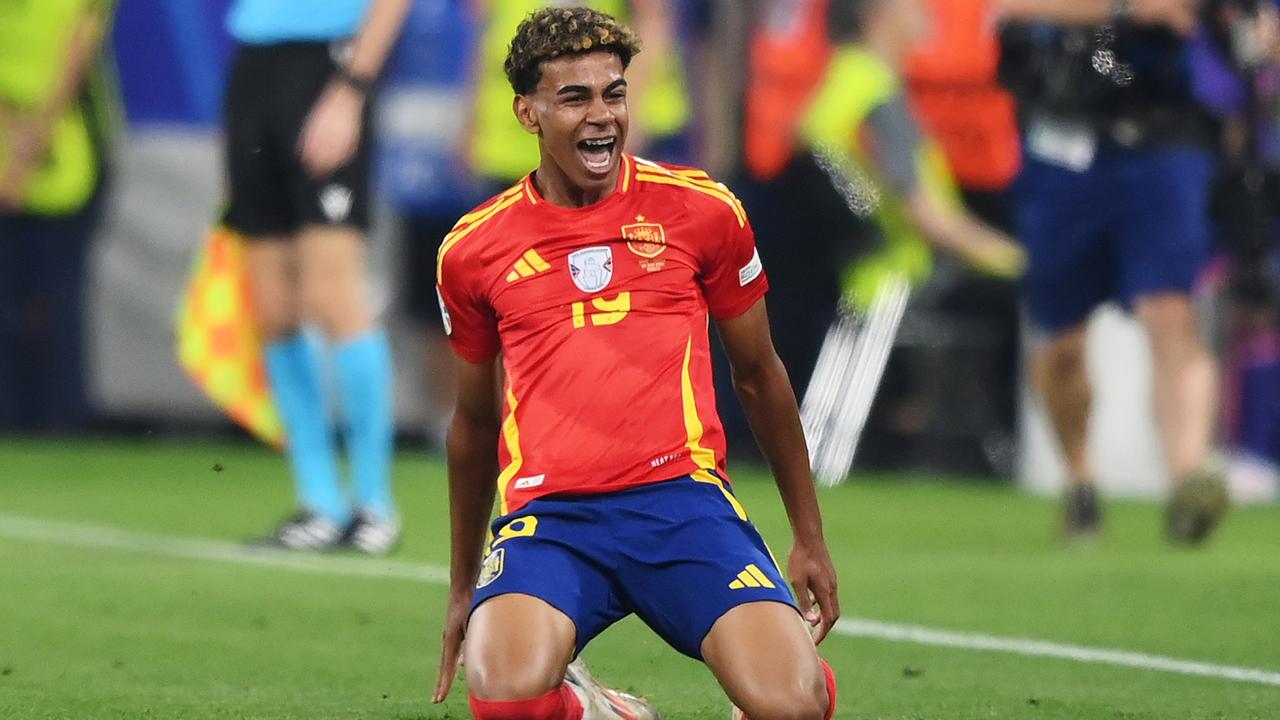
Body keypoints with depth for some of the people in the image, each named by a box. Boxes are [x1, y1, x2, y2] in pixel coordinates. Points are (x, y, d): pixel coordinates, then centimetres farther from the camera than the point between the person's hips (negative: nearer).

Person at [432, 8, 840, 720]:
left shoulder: (700, 209, 8)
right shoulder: (473, 251, 10)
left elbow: (760, 376, 19)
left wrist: (810, 537, 21)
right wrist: (464, 586, 29)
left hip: (683, 498, 0)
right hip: (548, 514, 0)